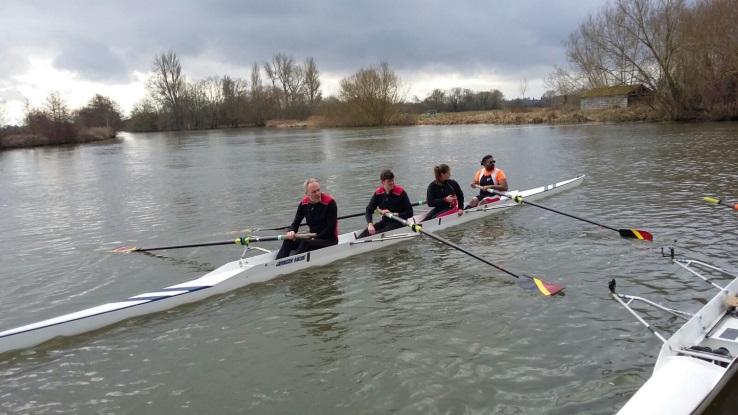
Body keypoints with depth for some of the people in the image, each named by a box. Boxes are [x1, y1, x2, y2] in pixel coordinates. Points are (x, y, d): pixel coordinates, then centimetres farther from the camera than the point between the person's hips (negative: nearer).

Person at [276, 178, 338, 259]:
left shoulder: (330, 202, -15)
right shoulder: (304, 203, 0)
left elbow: (331, 228, -16)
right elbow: (296, 222, 6)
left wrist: (315, 238, -21)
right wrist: (292, 231, -17)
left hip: (329, 239, -6)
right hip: (313, 237, 6)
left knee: (306, 243, -31)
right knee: (288, 241, -14)